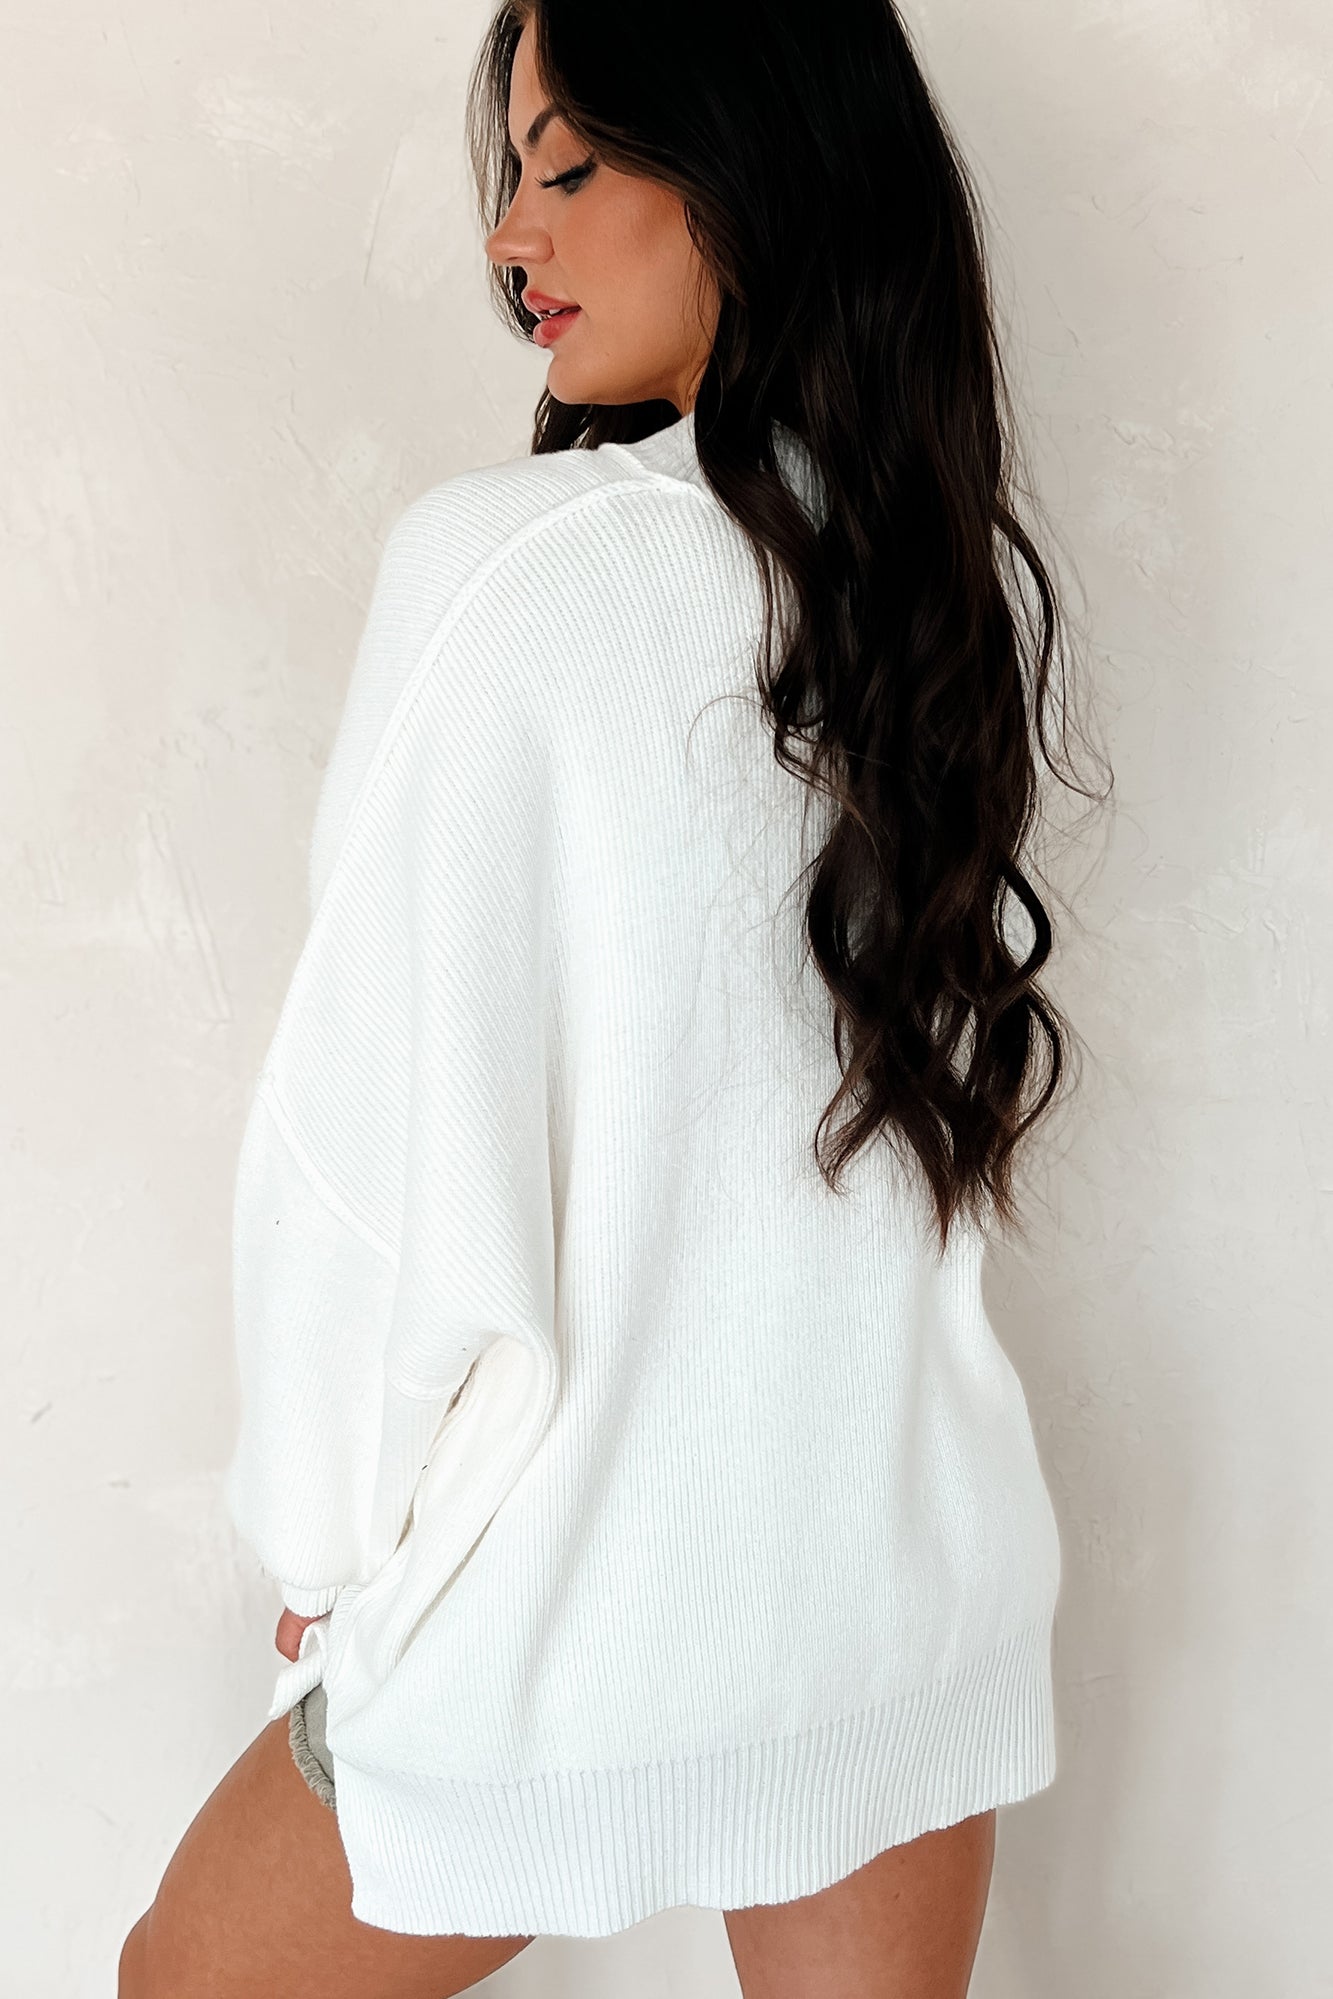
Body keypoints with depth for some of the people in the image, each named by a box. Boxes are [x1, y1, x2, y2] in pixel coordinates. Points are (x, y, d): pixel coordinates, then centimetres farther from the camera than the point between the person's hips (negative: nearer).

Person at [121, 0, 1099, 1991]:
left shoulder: (510, 557, -20)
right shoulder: (952, 574, 0)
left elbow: (390, 1128, -17)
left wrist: (328, 1537, -3)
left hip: (591, 1605, -5)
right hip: (923, 1564, 6)